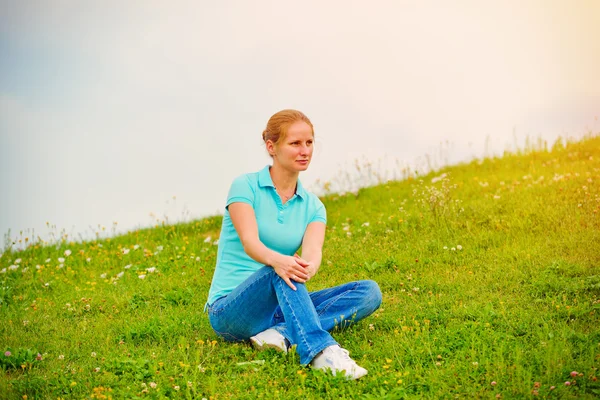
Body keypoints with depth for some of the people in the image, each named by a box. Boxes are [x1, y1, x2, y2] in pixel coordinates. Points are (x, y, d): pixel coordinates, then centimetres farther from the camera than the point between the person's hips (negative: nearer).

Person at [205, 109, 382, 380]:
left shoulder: (312, 206, 8)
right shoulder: (246, 186, -5)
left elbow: (312, 250, -14)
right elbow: (249, 243, -23)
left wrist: (308, 268, -40)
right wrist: (276, 260, -46)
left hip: (278, 307, 5)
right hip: (228, 311, -5)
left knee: (369, 291, -14)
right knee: (280, 270, -36)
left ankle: (282, 332, -31)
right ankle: (321, 351, -51)